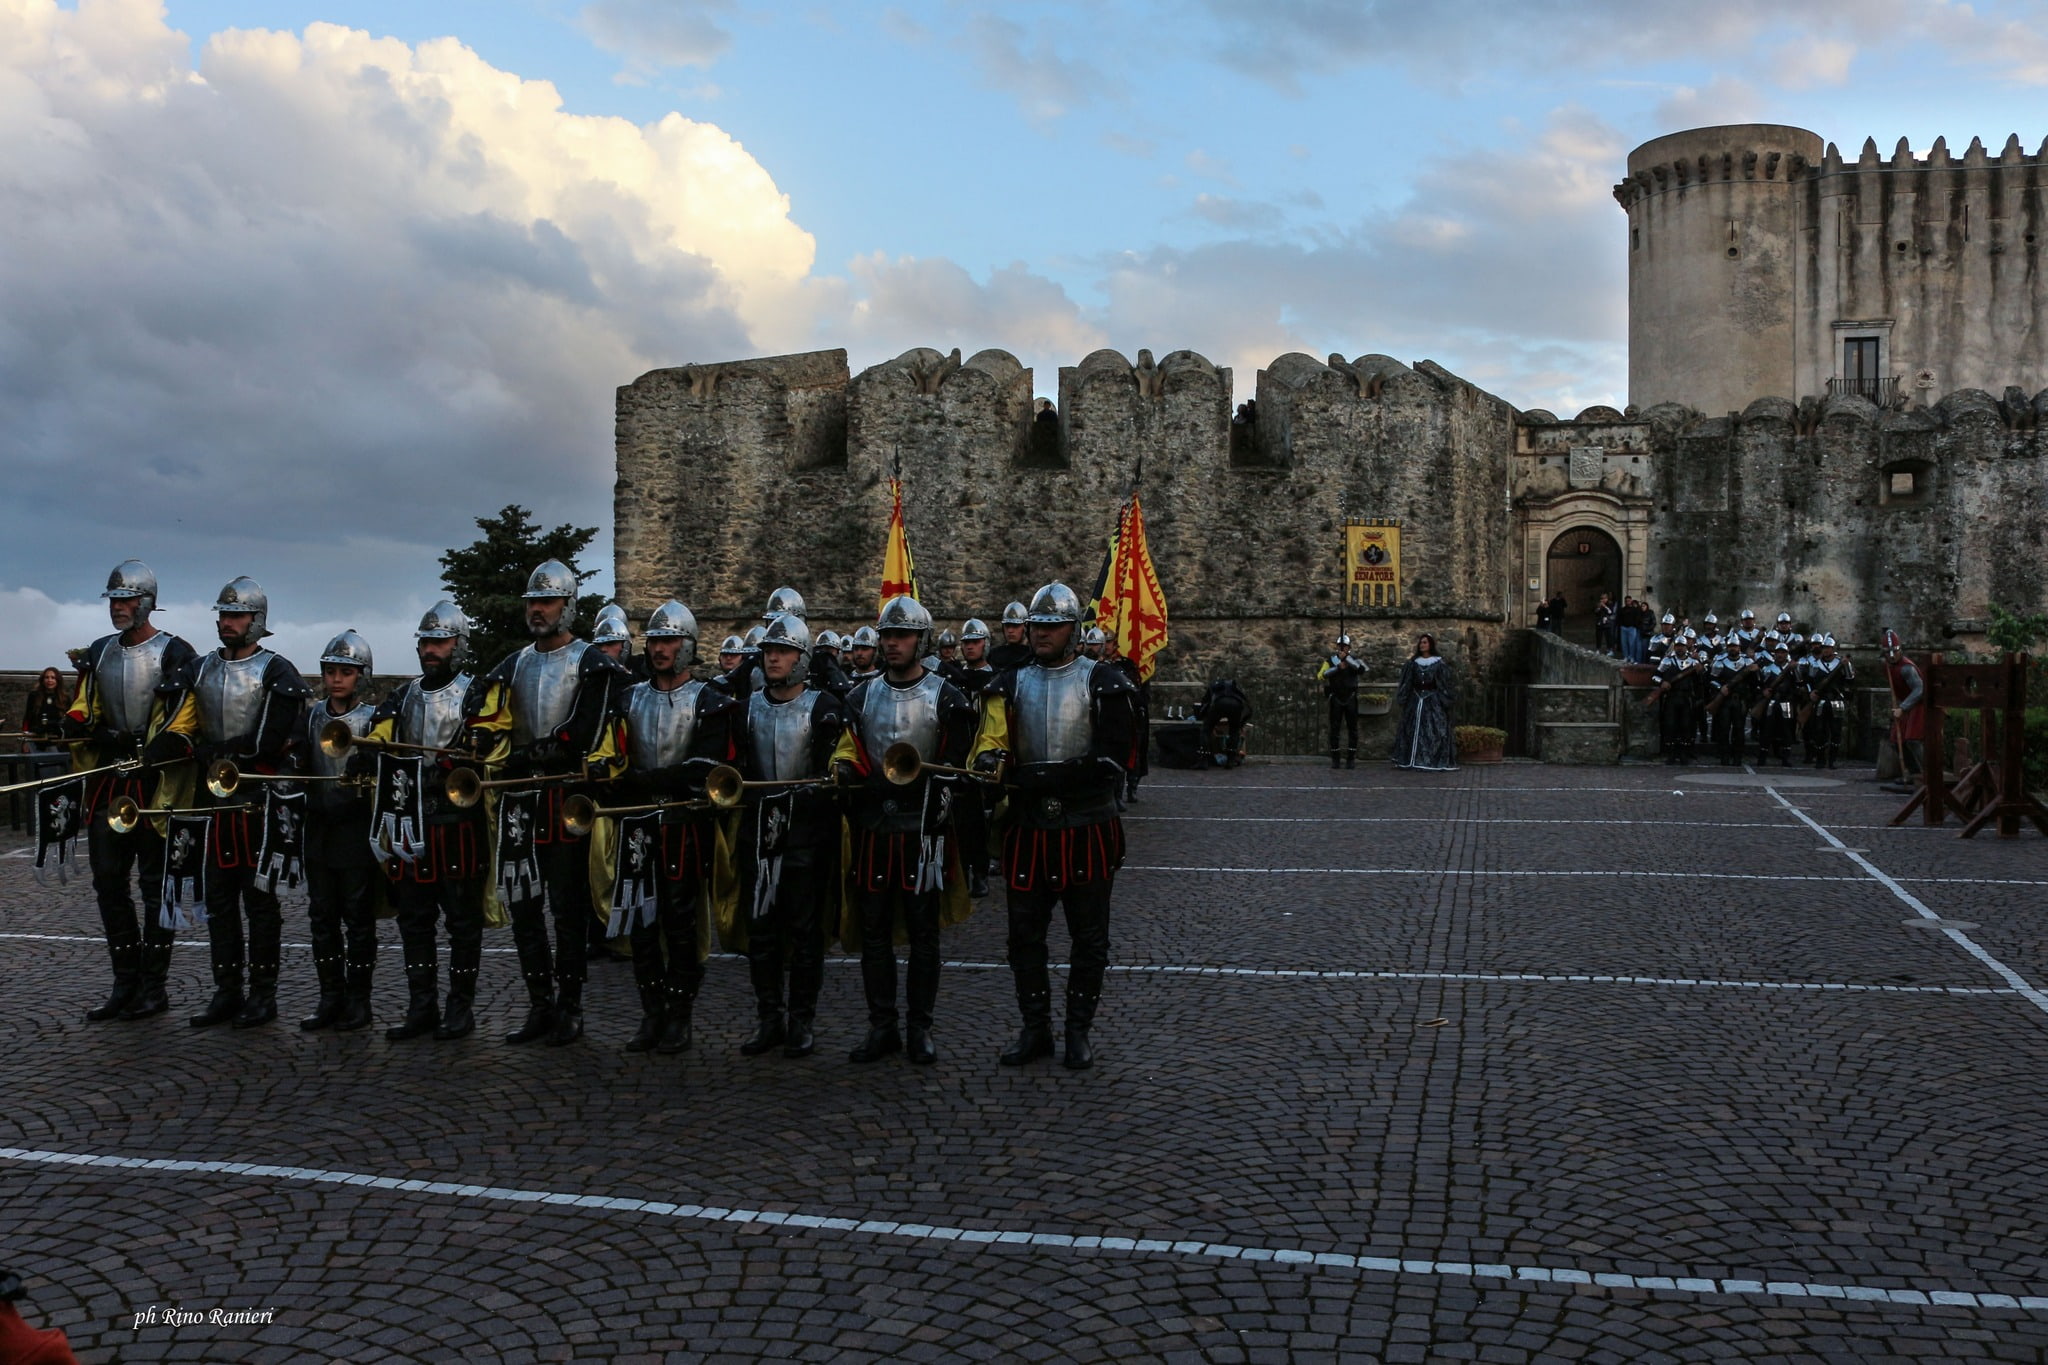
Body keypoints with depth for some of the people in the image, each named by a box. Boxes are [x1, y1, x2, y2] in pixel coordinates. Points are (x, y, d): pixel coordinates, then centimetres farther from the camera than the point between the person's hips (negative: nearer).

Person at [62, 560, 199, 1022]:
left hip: (154, 781, -7)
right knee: (108, 880, 8)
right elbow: (83, 708, 18)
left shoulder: (175, 654, -6)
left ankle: (153, 987, 8)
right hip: (108, 781, 7)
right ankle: (126, 982, 17)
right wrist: (76, 723, -5)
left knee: (155, 883, 1)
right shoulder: (98, 653, 14)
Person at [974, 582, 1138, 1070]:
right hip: (1029, 828, 3)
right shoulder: (1011, 684, 8)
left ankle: (1079, 1031, 20)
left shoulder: (1103, 683, -4)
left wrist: (1049, 777, -23)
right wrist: (990, 760, -24)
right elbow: (992, 740, 1)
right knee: (1025, 934, 9)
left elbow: (1112, 759, -13)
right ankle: (1035, 1029, 22)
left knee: (1089, 938, 7)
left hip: (1088, 829, -3)